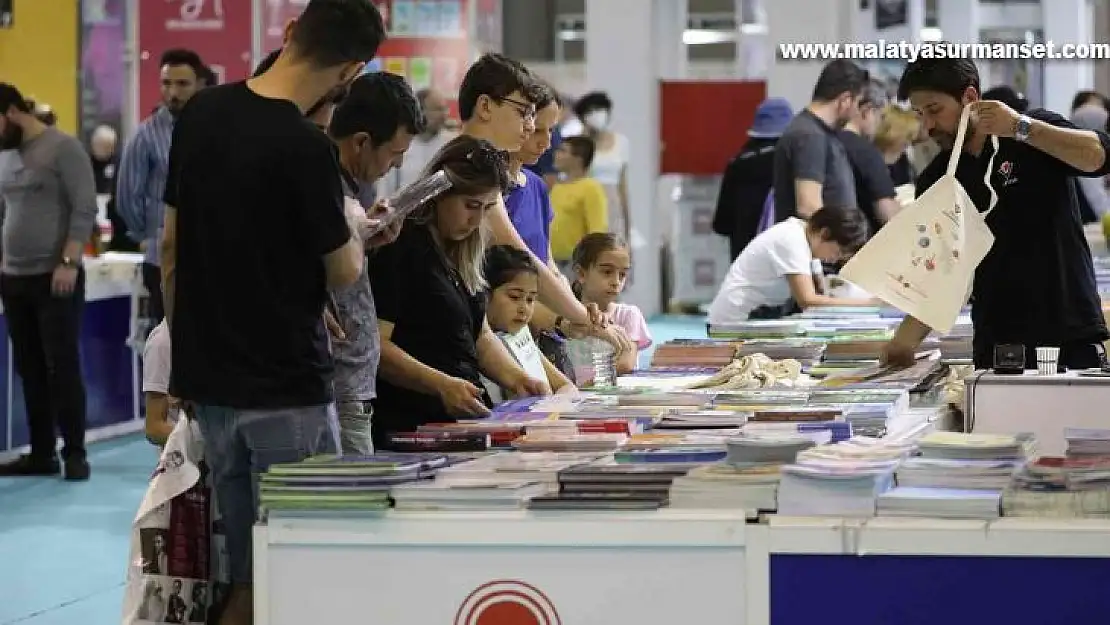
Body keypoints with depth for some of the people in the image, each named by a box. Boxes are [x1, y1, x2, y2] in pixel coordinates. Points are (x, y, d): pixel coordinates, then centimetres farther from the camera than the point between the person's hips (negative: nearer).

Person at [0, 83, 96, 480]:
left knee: (63, 368, -3)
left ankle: (75, 453, 3)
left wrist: (69, 262, -19)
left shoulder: (62, 148, -7)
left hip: (55, 278, -6)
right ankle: (42, 453, 14)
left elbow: (84, 210, -12)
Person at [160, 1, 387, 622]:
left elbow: (171, 246, 10)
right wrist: (354, 227, 13)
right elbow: (344, 273, -8)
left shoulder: (200, 114, 3)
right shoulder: (306, 150, -19)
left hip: (206, 377, 7)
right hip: (285, 387, -7)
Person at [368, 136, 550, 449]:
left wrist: (517, 379, 9)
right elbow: (375, 344, -15)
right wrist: (441, 385, -25)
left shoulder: (462, 251, 19)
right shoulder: (400, 246, -9)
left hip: (468, 418, 9)